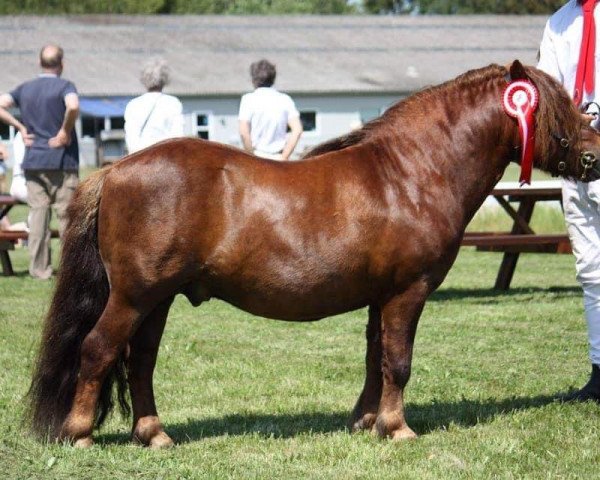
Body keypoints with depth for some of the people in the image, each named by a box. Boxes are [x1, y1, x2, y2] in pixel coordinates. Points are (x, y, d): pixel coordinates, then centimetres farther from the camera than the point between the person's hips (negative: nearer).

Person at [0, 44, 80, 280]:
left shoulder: (25, 88, 10)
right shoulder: (64, 86, -7)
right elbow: (73, 106, -28)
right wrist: (65, 131, -13)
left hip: (32, 161, 4)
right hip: (61, 161, -4)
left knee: (37, 213, 5)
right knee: (67, 213, 2)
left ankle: (39, 267, 3)